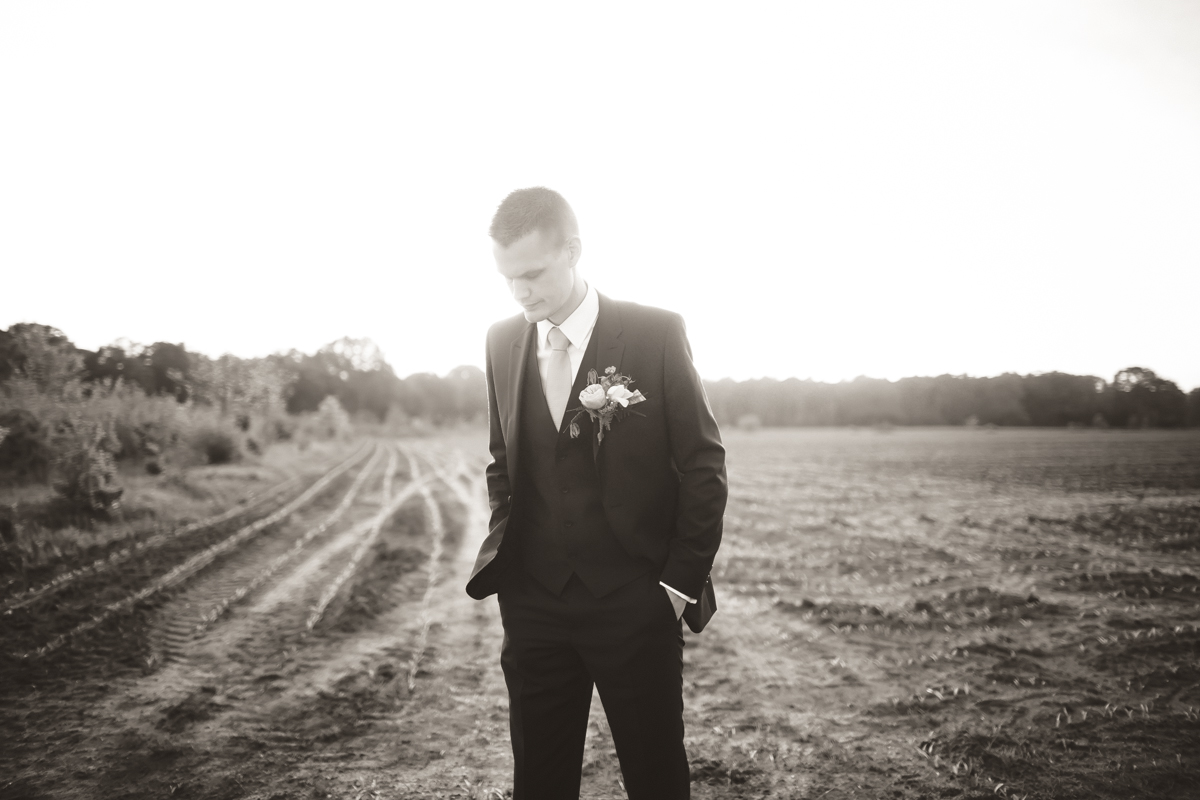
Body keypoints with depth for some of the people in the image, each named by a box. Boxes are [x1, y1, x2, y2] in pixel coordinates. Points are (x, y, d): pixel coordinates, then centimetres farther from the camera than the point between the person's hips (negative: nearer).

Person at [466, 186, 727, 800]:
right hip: (532, 604, 4)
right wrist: (503, 558, 6)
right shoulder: (503, 342, 5)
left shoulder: (656, 334, -8)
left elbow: (702, 463, -4)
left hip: (635, 604, -3)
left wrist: (682, 581, -6)